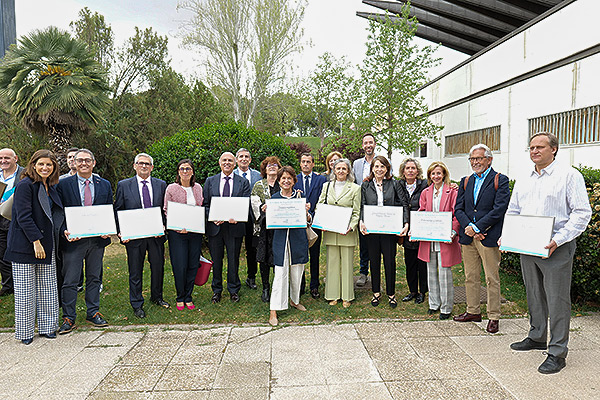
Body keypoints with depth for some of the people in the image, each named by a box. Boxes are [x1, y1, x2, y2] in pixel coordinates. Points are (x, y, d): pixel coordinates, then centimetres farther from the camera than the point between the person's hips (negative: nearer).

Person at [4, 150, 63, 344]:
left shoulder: (51, 187, 12)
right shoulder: (25, 185, -11)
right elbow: (23, 217, -16)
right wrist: (36, 241, -19)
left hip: (46, 245, 7)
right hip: (24, 245, -7)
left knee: (47, 287, 10)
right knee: (25, 290, 3)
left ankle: (47, 326, 21)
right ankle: (25, 332, 17)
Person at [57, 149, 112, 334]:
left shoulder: (105, 185, 8)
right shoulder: (63, 184, 1)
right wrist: (65, 231, -16)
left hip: (98, 239, 3)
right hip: (73, 239, -2)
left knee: (94, 278, 12)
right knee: (70, 281, 2)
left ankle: (93, 313, 25)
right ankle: (69, 318, 14)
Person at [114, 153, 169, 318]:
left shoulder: (161, 185, 6)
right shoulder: (124, 185, 2)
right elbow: (118, 211, 3)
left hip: (156, 235, 2)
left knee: (158, 267, 11)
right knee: (135, 271, 7)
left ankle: (156, 297, 34)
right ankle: (137, 304, 21)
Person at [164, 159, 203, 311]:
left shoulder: (198, 188, 10)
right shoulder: (171, 188, -1)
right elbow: (166, 211, -1)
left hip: (195, 232, 3)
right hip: (177, 233, -3)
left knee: (193, 265, 6)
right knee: (180, 267, -2)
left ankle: (188, 297, 21)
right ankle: (180, 298, 17)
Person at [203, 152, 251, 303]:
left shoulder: (243, 182, 5)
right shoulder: (210, 181, 9)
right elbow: (205, 204, 7)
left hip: (235, 226, -1)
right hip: (215, 227, 1)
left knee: (233, 260, 8)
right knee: (216, 260, 10)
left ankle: (233, 290, 24)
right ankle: (216, 290, 26)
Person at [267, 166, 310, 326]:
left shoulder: (300, 195, 5)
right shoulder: (274, 197, 5)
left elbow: (306, 220, 6)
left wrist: (307, 211, -15)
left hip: (298, 237, 2)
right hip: (281, 238, -1)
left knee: (297, 271, 12)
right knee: (280, 273, -5)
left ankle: (294, 300, 36)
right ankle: (273, 311, 1)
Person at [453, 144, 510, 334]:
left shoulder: (500, 180, -2)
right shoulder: (465, 181, 14)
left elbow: (499, 209, -12)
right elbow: (458, 208, 8)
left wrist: (477, 227, -15)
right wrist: (468, 227, -9)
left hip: (489, 237, -5)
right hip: (467, 237, 5)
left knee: (492, 279, 2)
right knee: (470, 277, 13)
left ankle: (494, 317, 13)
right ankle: (473, 311, 26)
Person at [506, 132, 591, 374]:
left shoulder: (569, 175, -4)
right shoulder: (523, 181, 14)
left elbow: (582, 213, -10)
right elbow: (512, 212, 19)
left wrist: (558, 240, -20)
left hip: (557, 248, -6)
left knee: (557, 299, -1)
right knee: (534, 295, 16)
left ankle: (558, 352, 8)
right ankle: (537, 338, 31)